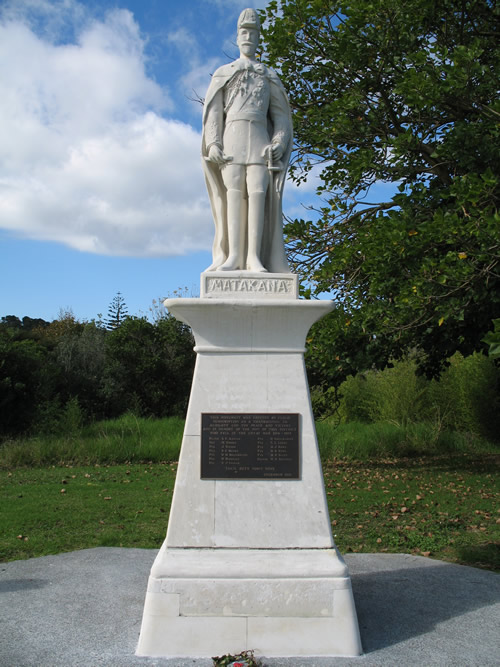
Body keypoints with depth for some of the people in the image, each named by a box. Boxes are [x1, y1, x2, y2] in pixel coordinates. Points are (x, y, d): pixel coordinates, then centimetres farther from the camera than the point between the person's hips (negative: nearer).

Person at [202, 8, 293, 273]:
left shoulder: (268, 76, 21)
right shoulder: (223, 73, 19)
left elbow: (281, 115, 13)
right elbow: (213, 112, 8)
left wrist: (279, 143, -6)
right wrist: (213, 144, -9)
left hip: (259, 138, 0)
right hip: (232, 137, 0)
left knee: (258, 193, -14)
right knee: (233, 193, -12)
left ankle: (254, 257, -20)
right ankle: (233, 256, -17)